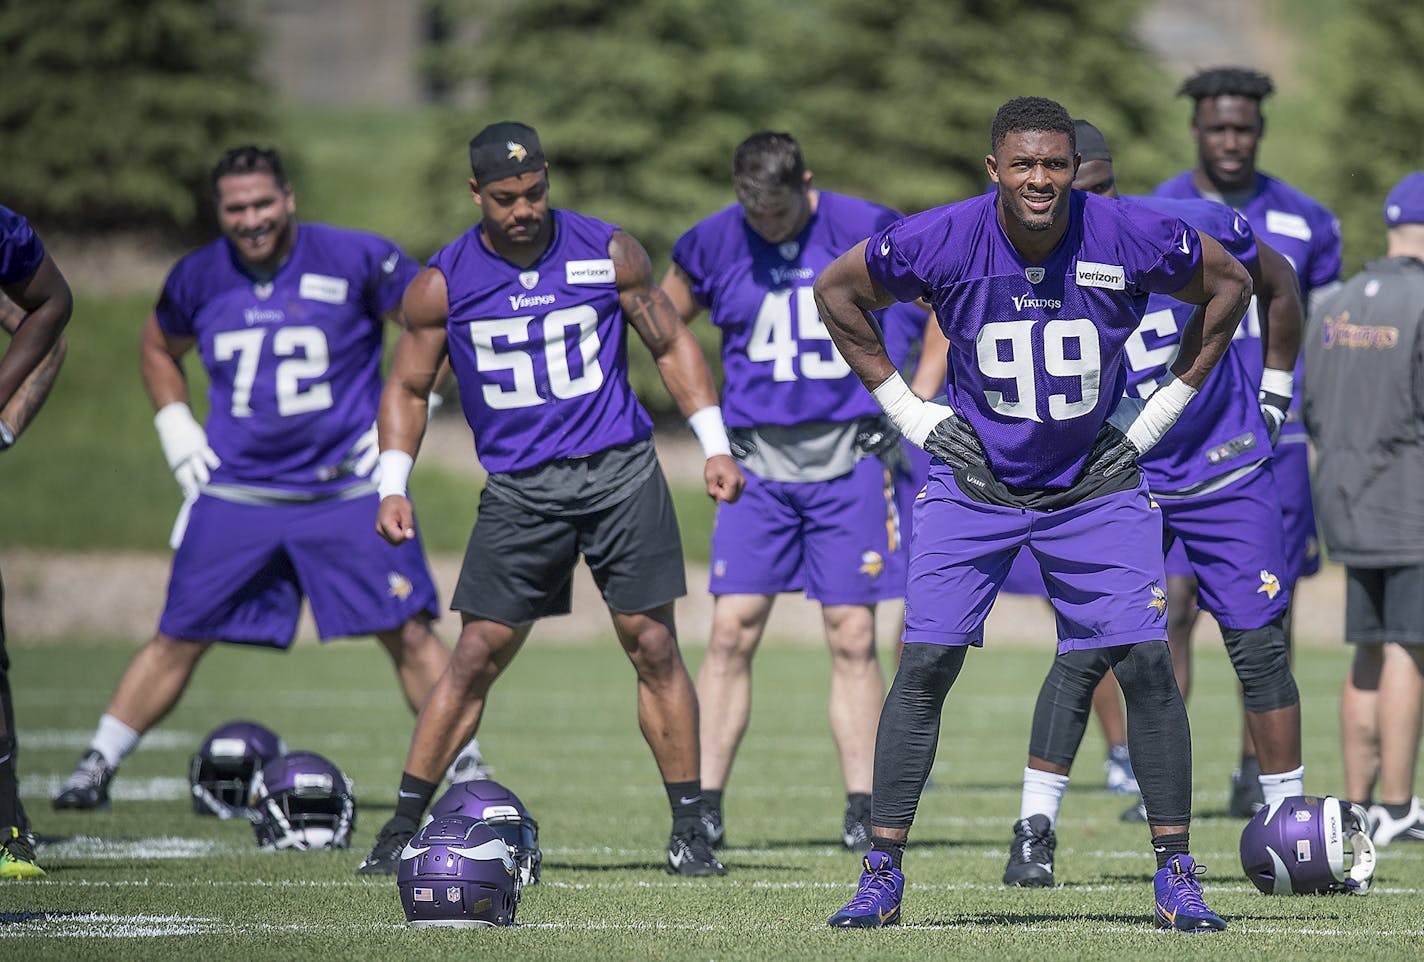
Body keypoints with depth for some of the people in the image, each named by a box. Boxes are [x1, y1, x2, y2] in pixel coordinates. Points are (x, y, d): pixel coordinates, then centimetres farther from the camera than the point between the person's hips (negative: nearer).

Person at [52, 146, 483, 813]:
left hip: (347, 487, -2)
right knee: (178, 640, 3)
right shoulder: (198, 279, 2)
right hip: (235, 494, 2)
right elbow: (158, 349, 22)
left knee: (409, 634, -7)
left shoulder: (356, 261, -9)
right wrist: (177, 432, 10)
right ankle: (96, 767, 14)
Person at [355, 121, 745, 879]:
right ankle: (402, 825, 3)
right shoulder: (443, 284, -2)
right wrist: (393, 486, -2)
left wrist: (715, 444, 3)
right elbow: (408, 386, 9)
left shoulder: (609, 254, -1)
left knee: (653, 645, -2)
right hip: (518, 487, 0)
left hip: (619, 473, 0)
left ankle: (689, 829, 6)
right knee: (477, 655, -4)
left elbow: (671, 344, 9)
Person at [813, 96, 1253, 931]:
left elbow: (1229, 285, 1)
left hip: (1098, 486, 0)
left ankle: (1177, 873, 5)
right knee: (925, 667, -8)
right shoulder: (940, 242, -17)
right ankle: (882, 875, 0)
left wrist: (1156, 417, 0)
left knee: (1148, 666, -6)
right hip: (975, 483, 0)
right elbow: (839, 291, 1)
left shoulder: (1131, 238, -17)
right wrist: (910, 412, -1)